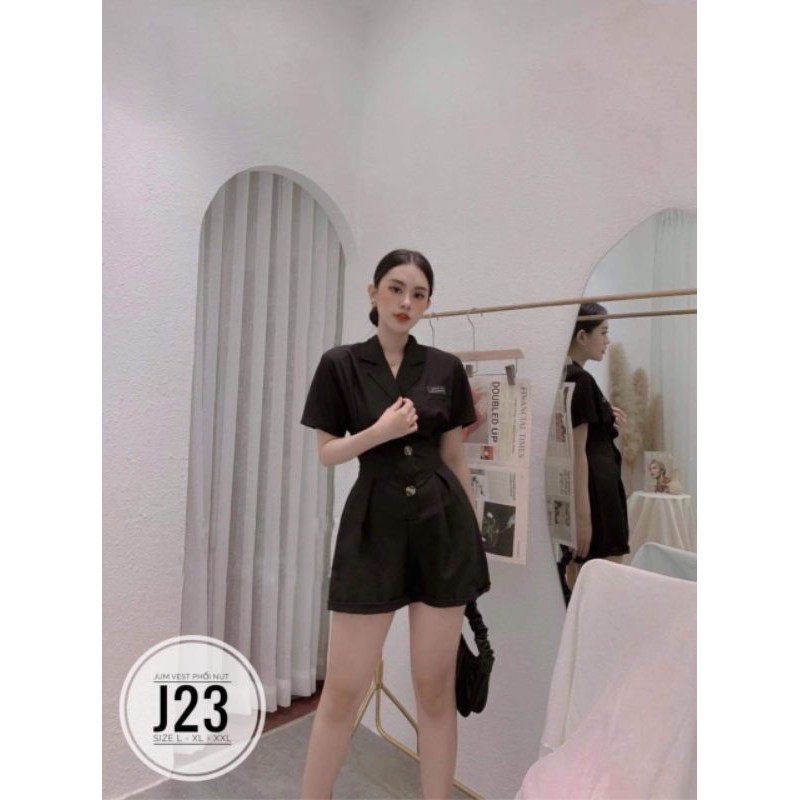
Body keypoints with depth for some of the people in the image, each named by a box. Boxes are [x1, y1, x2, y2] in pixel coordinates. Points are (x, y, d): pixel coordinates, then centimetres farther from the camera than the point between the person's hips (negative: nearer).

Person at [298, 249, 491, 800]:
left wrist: (476, 538, 10)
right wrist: (380, 432, -18)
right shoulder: (340, 365, -1)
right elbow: (327, 455, 0)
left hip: (443, 525, 2)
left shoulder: (446, 368, 4)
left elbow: (457, 460, 8)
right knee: (345, 687, 7)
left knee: (436, 685, 12)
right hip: (373, 527, -1)